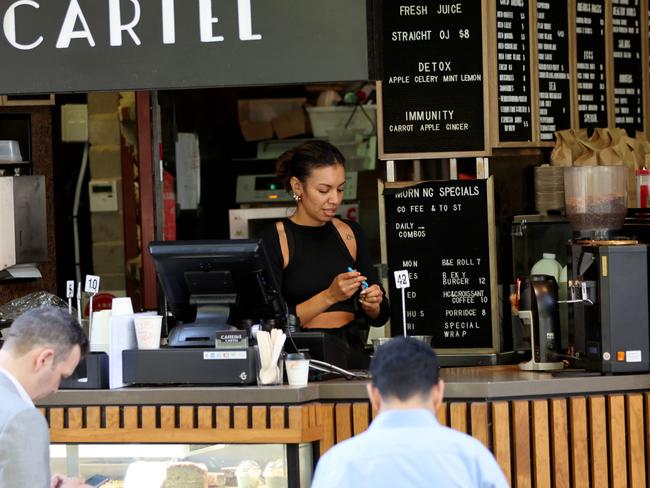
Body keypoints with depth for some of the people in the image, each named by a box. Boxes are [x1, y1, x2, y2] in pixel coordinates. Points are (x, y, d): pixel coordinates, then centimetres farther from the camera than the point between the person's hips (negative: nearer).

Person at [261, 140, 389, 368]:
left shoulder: (350, 233, 14)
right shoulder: (274, 240, -1)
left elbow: (380, 317, 19)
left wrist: (372, 304, -3)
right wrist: (329, 296, -17)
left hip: (352, 355, 4)